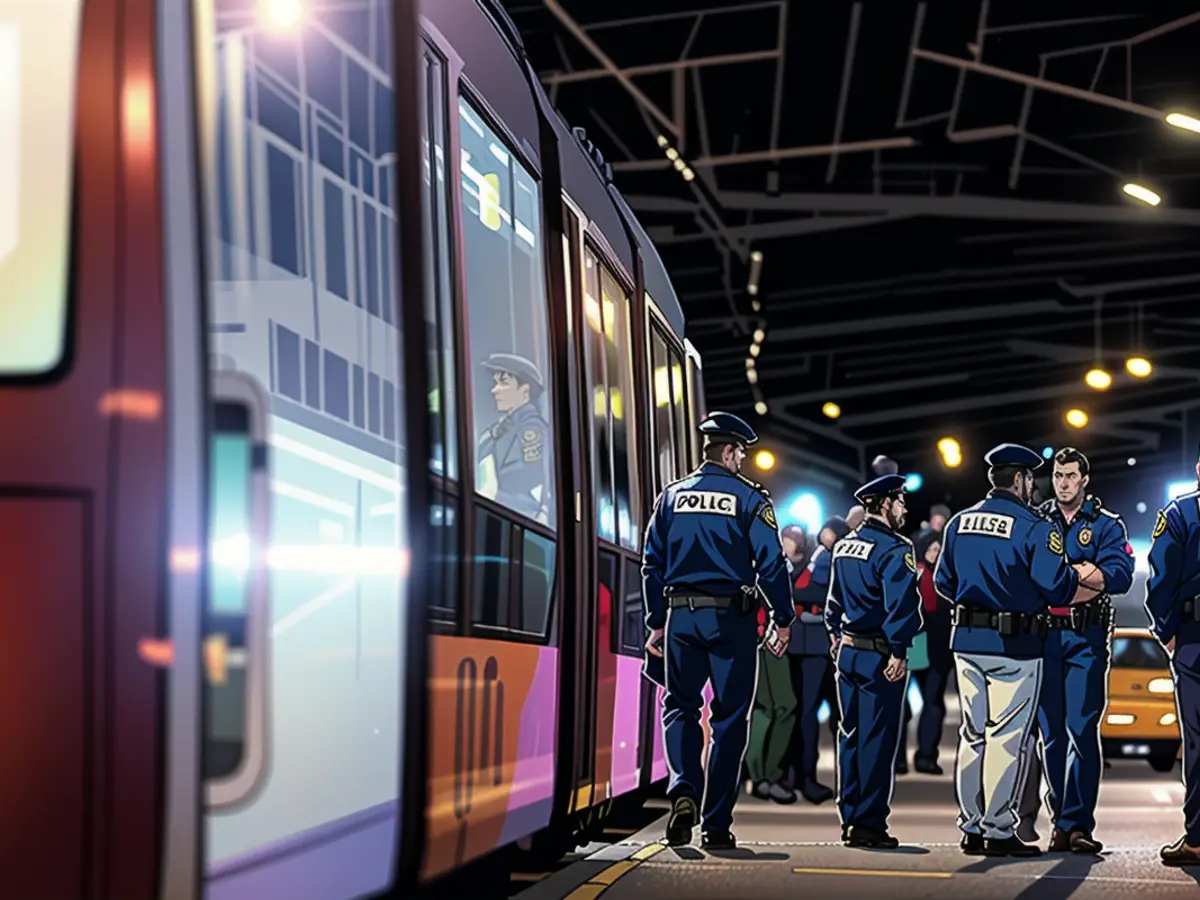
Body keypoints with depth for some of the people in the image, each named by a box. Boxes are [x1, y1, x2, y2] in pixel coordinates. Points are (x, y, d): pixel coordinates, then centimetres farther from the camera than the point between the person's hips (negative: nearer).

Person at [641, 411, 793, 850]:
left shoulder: (672, 496, 8)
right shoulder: (749, 498, -2)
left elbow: (653, 563, 8)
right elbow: (771, 563, -5)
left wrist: (656, 621, 14)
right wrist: (782, 621, 3)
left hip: (681, 615, 2)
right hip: (732, 618, -2)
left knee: (680, 706, 14)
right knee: (728, 718, 4)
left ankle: (683, 790, -13)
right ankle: (716, 825, 4)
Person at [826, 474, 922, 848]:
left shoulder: (843, 546, 12)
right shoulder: (894, 549, -14)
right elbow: (900, 603, -22)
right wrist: (898, 652, -21)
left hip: (848, 650, 8)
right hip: (879, 657, -8)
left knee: (851, 735, 14)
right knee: (877, 738, -2)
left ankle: (849, 819, 19)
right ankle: (869, 824, 0)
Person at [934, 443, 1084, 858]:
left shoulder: (959, 523, 7)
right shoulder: (1034, 528, -12)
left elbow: (943, 582, 13)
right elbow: (1058, 587, -14)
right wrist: (1074, 578, 8)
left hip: (966, 641, 6)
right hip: (1014, 646, -6)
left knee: (973, 734, 12)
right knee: (1007, 738, 0)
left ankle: (971, 829, 16)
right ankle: (998, 832, 1)